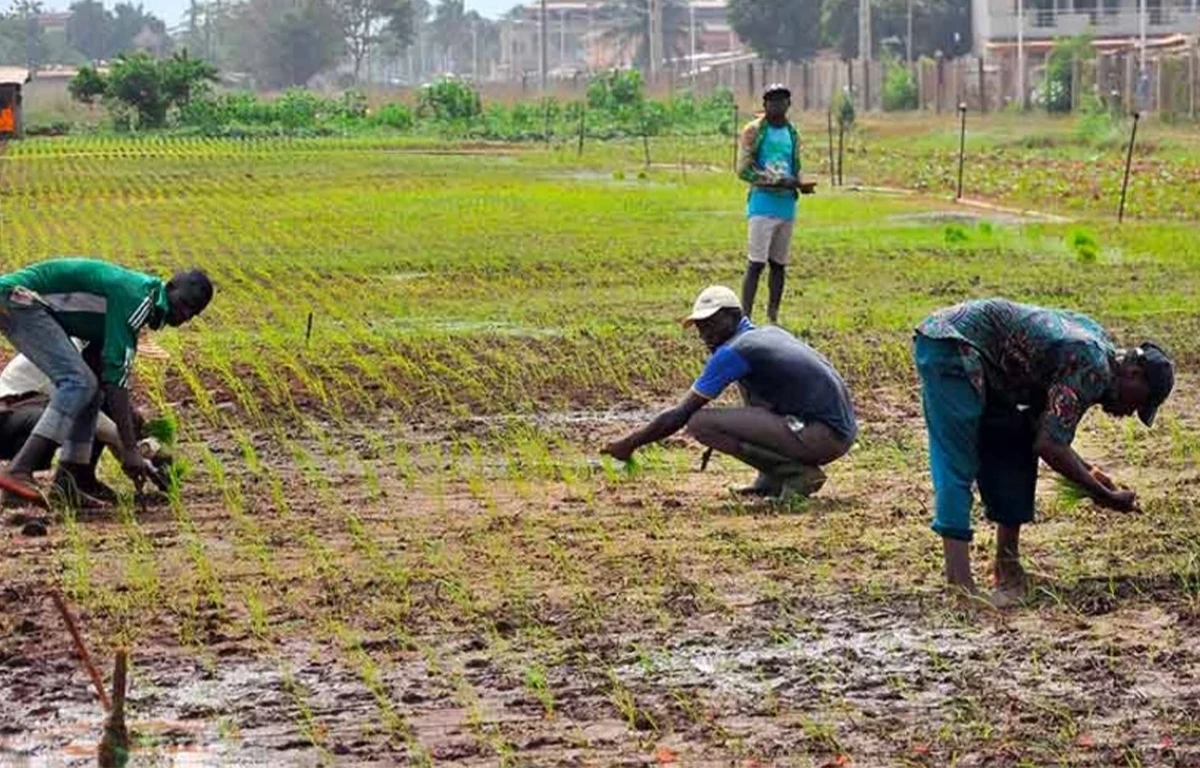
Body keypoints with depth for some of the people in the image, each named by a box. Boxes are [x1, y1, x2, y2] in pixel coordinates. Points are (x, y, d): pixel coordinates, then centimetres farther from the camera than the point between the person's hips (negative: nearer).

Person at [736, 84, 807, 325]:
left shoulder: (792, 133, 15)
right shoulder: (753, 130, -4)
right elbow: (743, 169, -9)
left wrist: (800, 184, -1)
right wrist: (776, 181, -18)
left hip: (787, 204, 6)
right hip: (763, 203, -6)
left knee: (779, 264, 9)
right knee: (757, 263, -12)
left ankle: (773, 318, 16)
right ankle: (745, 318, -13)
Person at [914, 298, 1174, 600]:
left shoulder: (1098, 341, 12)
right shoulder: (1093, 369, -17)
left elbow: (1043, 428, 18)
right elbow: (1048, 446, -20)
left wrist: (1085, 470, 11)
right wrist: (1104, 496, -11)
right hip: (950, 347, -10)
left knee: (1013, 452, 11)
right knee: (957, 467, -14)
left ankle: (1008, 570, 14)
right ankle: (959, 583, -19)